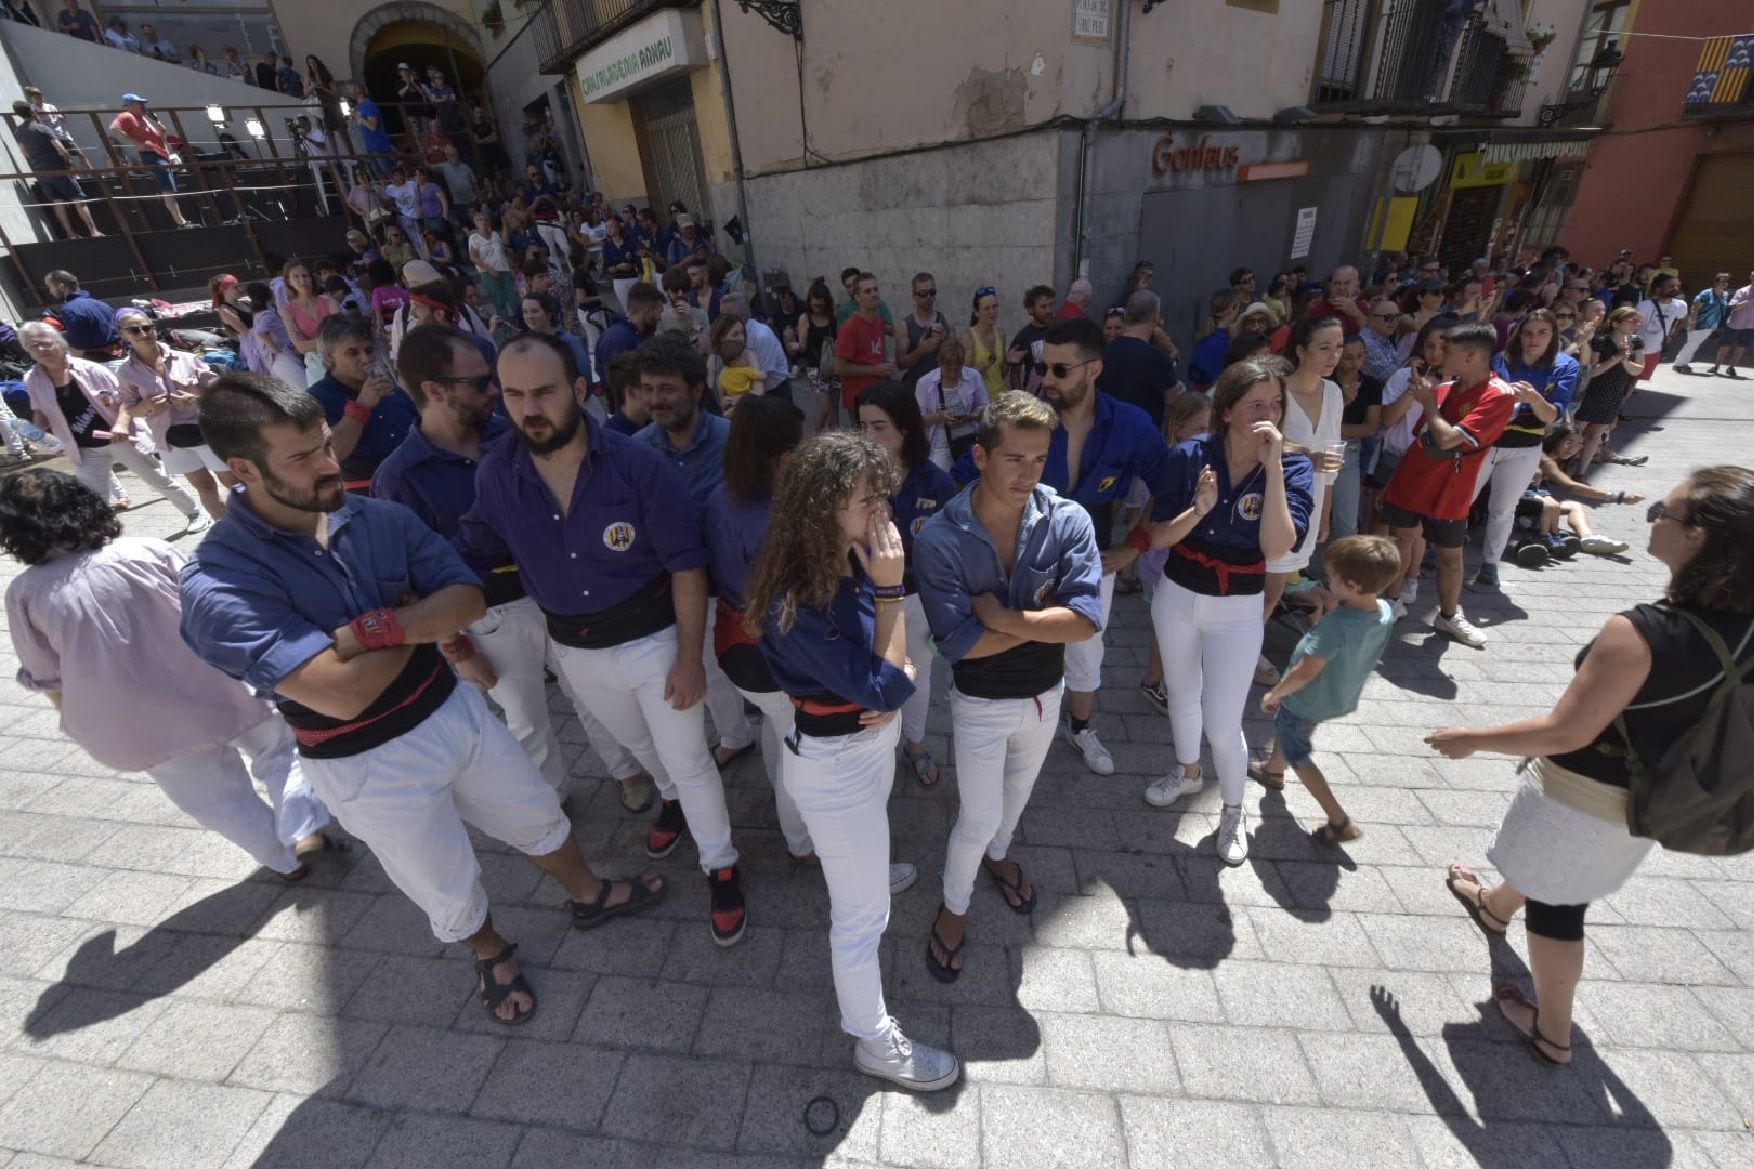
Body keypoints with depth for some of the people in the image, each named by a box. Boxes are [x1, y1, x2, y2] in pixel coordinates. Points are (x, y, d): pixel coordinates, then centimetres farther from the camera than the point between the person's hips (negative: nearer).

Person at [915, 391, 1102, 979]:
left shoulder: (1068, 521, -19)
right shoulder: (939, 538, -26)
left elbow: (1087, 621, -26)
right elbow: (959, 642, -29)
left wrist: (1002, 615, -29)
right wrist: (1043, 617, -24)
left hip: (1044, 695, 4)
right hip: (980, 704, -3)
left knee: (1017, 791, 28)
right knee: (978, 818, 9)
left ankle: (998, 854, 61)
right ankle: (954, 907, 40)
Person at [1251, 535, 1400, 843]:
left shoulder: (1336, 625, -37)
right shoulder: (1385, 612, -14)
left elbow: (1306, 672, -30)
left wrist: (1274, 694, -17)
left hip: (1307, 702, -8)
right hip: (1342, 699, 8)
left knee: (1297, 755, 15)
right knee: (1284, 727, 33)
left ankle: (1341, 821, 18)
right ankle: (1273, 772, 57)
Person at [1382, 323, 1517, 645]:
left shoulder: (1499, 396, -17)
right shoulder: (1444, 387, 0)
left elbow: (1447, 439, -28)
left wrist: (1427, 402, -14)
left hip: (1449, 493, -4)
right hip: (1409, 482, 4)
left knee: (1450, 556, 11)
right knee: (1399, 540, 12)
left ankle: (1449, 617, 27)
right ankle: (1393, 601, 28)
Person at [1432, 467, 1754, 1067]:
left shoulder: (1638, 633, -33)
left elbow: (1566, 732, -28)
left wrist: (1471, 739, -15)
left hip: (1585, 798, -7)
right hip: (1647, 801, 7)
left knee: (1556, 902, 15)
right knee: (1546, 861, 32)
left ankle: (1552, 1033, 35)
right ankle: (1495, 906, 62)